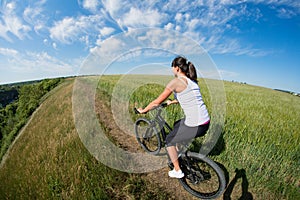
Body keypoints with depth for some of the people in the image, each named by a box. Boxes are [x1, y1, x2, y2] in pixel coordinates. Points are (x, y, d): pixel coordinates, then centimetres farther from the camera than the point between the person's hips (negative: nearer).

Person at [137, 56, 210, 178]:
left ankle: (177, 171, 30)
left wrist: (142, 110, 8)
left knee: (169, 140, 15)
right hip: (206, 122, 9)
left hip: (195, 126, -8)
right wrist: (172, 102, 42)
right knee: (177, 125, 33)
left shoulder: (176, 81, -12)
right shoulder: (191, 80, 13)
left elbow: (157, 102, -8)